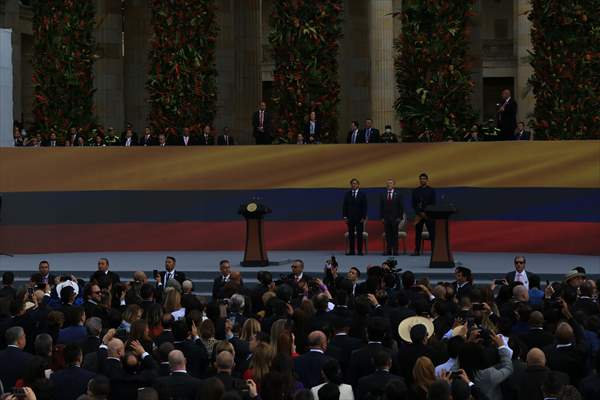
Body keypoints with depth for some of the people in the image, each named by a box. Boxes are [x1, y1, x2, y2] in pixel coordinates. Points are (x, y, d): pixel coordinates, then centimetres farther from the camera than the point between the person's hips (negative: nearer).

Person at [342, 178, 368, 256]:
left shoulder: (362, 194, 2)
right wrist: (345, 216, -1)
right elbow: (344, 206, 7)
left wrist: (363, 217, -7)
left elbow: (364, 207, 0)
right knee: (351, 234, 2)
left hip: (359, 217, -2)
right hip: (350, 217, 2)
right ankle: (351, 251, 4)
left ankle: (360, 251, 1)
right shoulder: (347, 194, 7)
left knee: (359, 234, -2)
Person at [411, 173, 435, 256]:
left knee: (432, 233, -6)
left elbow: (433, 203, -1)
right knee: (417, 233, 2)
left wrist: (426, 213, -9)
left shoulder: (431, 190, 4)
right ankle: (417, 251, 5)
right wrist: (420, 212, -6)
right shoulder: (415, 191, 10)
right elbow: (413, 204, 7)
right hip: (418, 215, 2)